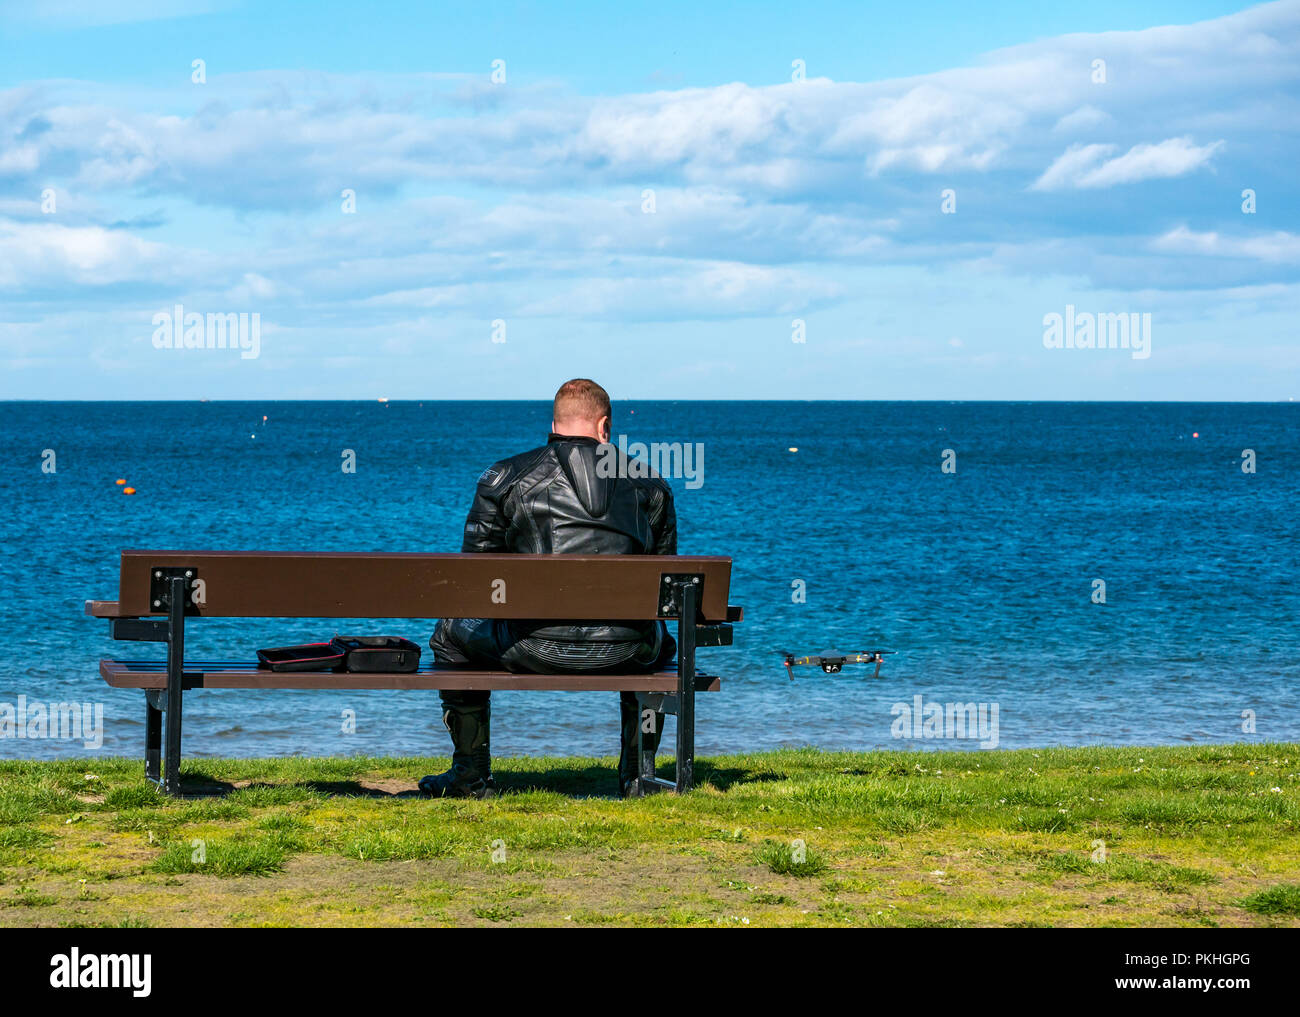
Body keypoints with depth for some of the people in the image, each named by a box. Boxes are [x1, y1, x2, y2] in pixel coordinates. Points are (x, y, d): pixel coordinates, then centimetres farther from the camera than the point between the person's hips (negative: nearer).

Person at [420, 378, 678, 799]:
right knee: (660, 641, 40)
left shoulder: (503, 477, 6)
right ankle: (637, 773, 33)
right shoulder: (650, 482, 11)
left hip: (534, 649, -2)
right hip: (624, 652, 2)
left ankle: (471, 774, 29)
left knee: (451, 634, 29)